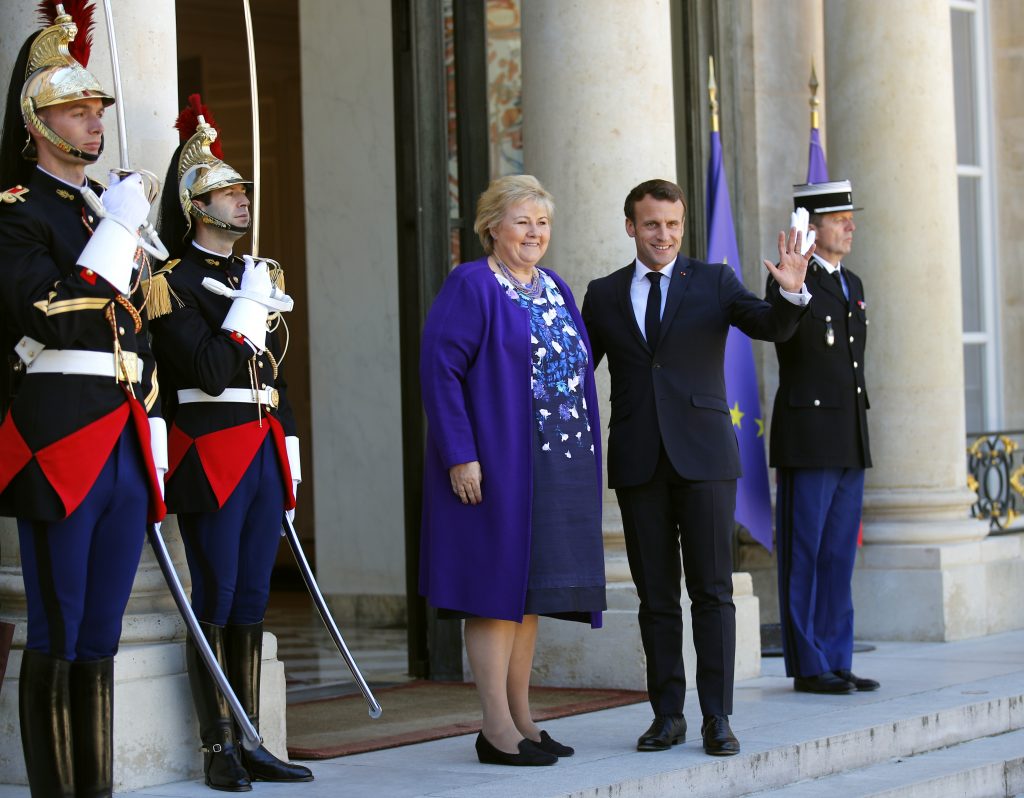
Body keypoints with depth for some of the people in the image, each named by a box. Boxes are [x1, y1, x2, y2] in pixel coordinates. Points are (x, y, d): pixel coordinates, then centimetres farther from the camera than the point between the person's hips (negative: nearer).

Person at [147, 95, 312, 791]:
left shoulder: (256, 277, 18)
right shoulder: (174, 283, -6)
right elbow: (210, 370, -17)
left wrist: (289, 454, 17)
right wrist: (247, 311, -13)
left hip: (265, 452, 7)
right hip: (213, 453, -7)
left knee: (252, 601, 8)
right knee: (216, 601, -3)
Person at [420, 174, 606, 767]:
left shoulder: (557, 289, 15)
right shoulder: (472, 286, -7)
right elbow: (439, 368, -14)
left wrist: (588, 461, 12)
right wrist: (460, 454, -20)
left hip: (559, 467, 7)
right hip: (497, 464, -7)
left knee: (531, 588, 10)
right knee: (498, 585, -6)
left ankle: (521, 719, 17)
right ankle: (497, 730, -3)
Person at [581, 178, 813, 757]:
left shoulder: (714, 281, 5)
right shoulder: (604, 295, 11)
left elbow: (772, 327, -7)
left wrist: (791, 293, -28)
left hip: (703, 455, -2)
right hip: (638, 461, 2)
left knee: (712, 590, -3)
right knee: (656, 595, 6)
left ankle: (718, 718, 1)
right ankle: (667, 714, 13)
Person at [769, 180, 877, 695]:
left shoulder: (851, 284, 18)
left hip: (850, 440, 8)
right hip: (809, 436, -8)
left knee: (839, 555, 10)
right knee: (805, 555, -2)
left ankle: (836, 662, 16)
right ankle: (807, 667, 3)